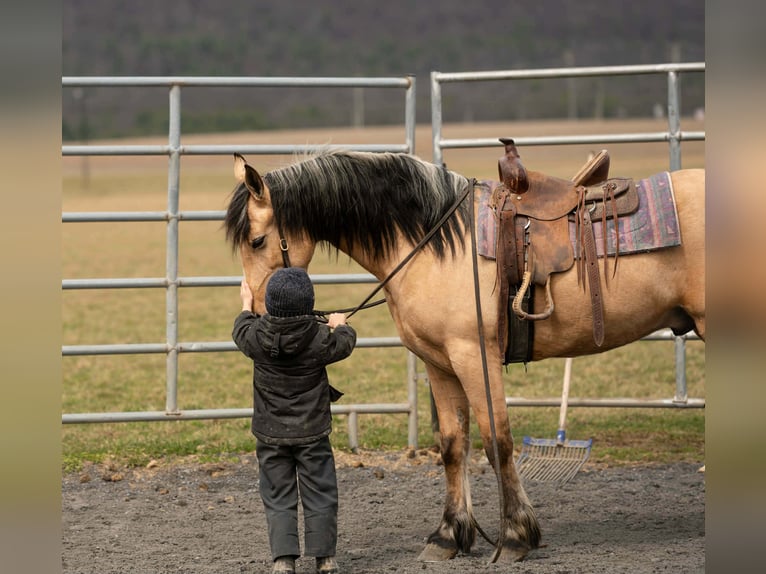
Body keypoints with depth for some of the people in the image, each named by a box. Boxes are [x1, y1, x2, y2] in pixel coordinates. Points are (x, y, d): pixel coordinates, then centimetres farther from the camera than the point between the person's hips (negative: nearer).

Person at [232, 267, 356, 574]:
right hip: (312, 433, -1)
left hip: (270, 434, 1)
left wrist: (246, 305, 31)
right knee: (319, 495, 9)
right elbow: (345, 344, 6)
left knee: (278, 497, 8)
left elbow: (241, 331, 12)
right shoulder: (320, 339, -16)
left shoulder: (256, 337, -12)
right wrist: (340, 324, 28)